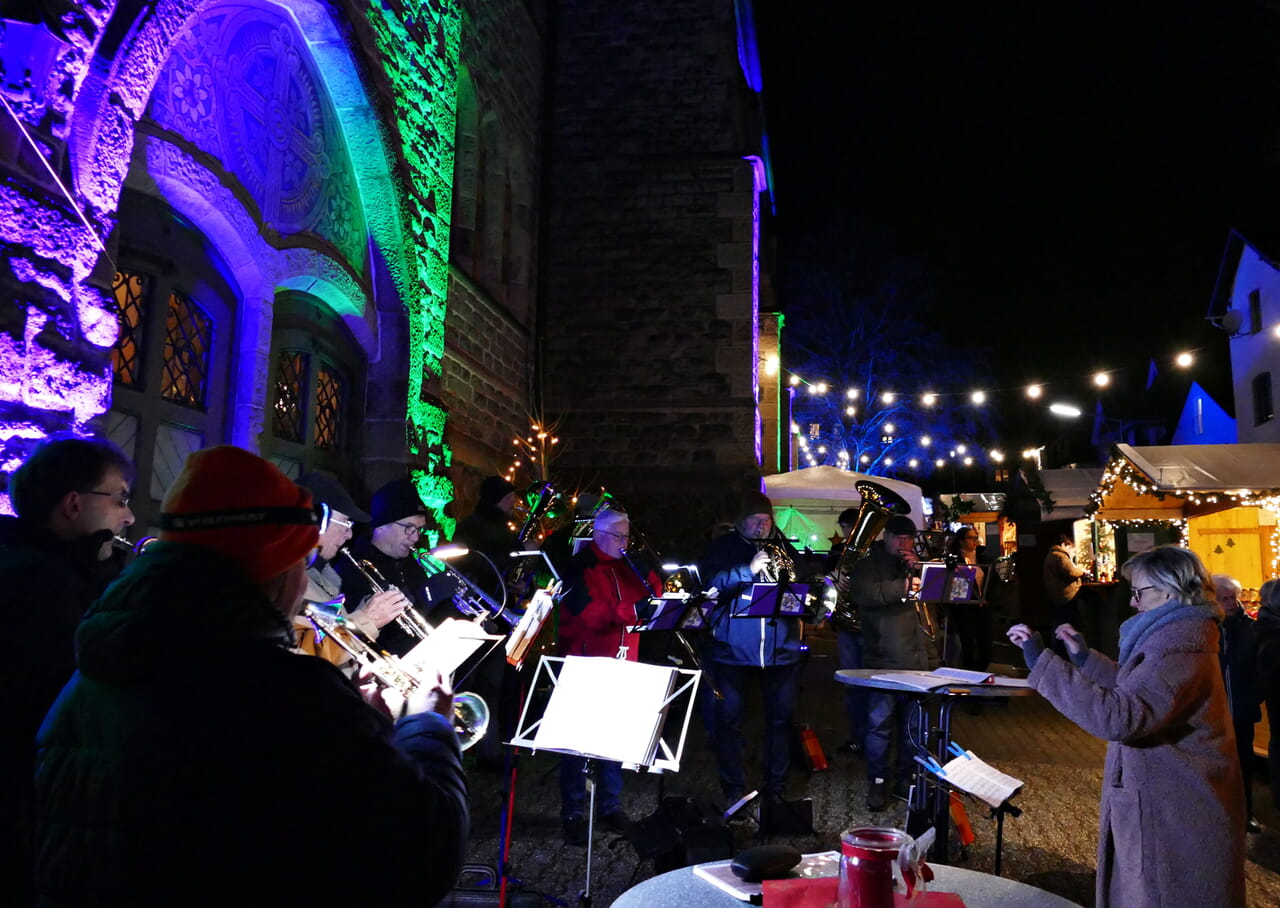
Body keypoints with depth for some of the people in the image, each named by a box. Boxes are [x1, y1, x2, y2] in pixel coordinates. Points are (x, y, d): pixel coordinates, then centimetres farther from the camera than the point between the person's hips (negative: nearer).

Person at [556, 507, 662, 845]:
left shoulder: (626, 568, 13)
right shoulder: (580, 567, -9)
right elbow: (589, 614, -22)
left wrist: (646, 570, -6)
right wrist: (634, 611, -30)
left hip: (620, 665, 6)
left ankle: (611, 805, 22)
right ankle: (572, 813, 9)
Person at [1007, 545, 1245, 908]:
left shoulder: (1178, 648, -24)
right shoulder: (1180, 637, 12)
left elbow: (1119, 716, -36)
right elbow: (1136, 689, 27)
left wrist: (1043, 663, -35)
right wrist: (1084, 657, 18)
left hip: (1175, 823, -10)